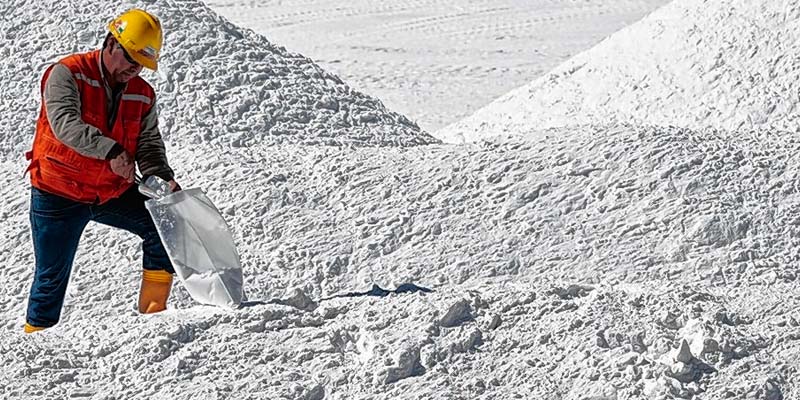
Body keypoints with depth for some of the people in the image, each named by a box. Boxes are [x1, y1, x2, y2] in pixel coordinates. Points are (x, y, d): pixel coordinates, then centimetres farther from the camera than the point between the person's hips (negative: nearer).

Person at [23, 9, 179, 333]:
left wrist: (162, 178, -23)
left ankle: (153, 312, 3)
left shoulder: (142, 96, 3)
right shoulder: (67, 74, -15)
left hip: (114, 193, 5)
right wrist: (109, 150, -45)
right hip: (59, 194, -5)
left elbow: (149, 145, 0)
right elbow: (64, 122, -31)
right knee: (52, 276, 1)